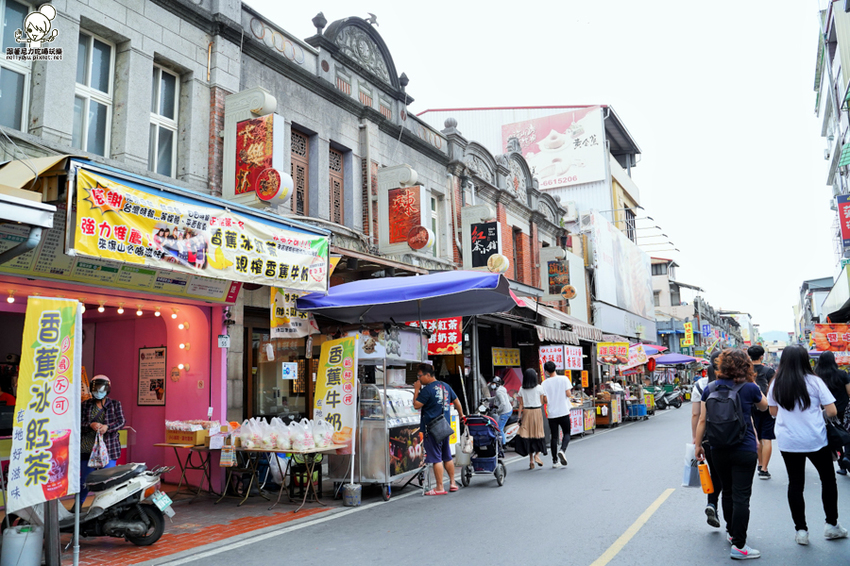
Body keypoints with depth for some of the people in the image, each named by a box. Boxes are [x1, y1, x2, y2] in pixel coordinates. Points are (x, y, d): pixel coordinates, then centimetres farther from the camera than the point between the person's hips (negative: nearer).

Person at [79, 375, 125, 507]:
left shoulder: (115, 404, 8)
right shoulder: (85, 405, 10)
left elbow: (121, 421, -1)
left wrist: (107, 427, -18)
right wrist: (91, 425, -18)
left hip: (109, 448, -1)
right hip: (88, 448, 1)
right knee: (85, 479, 8)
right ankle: (78, 505, 28)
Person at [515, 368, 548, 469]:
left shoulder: (522, 390, 3)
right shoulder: (539, 388, -3)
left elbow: (521, 404, 2)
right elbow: (542, 402, 0)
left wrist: (519, 417, 4)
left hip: (526, 412, 2)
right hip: (537, 412, -2)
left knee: (528, 435, 4)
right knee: (538, 434, 9)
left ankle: (531, 461, 5)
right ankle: (537, 454, -7)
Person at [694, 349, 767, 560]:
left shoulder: (710, 389, 0)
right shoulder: (749, 388, -8)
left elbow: (702, 419, 1)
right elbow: (764, 406, 14)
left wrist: (698, 444, 9)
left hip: (718, 450, 4)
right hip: (744, 450, -4)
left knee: (727, 492, 19)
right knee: (741, 496, -2)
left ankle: (732, 532, 35)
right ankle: (738, 546, -2)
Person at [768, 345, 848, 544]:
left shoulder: (777, 384, -1)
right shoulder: (814, 382, -9)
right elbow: (832, 411, -10)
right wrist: (819, 413, 10)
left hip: (788, 443, 2)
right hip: (815, 440, -2)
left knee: (795, 483, 9)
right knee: (828, 479, 17)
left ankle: (801, 530, 11)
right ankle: (831, 524, 24)